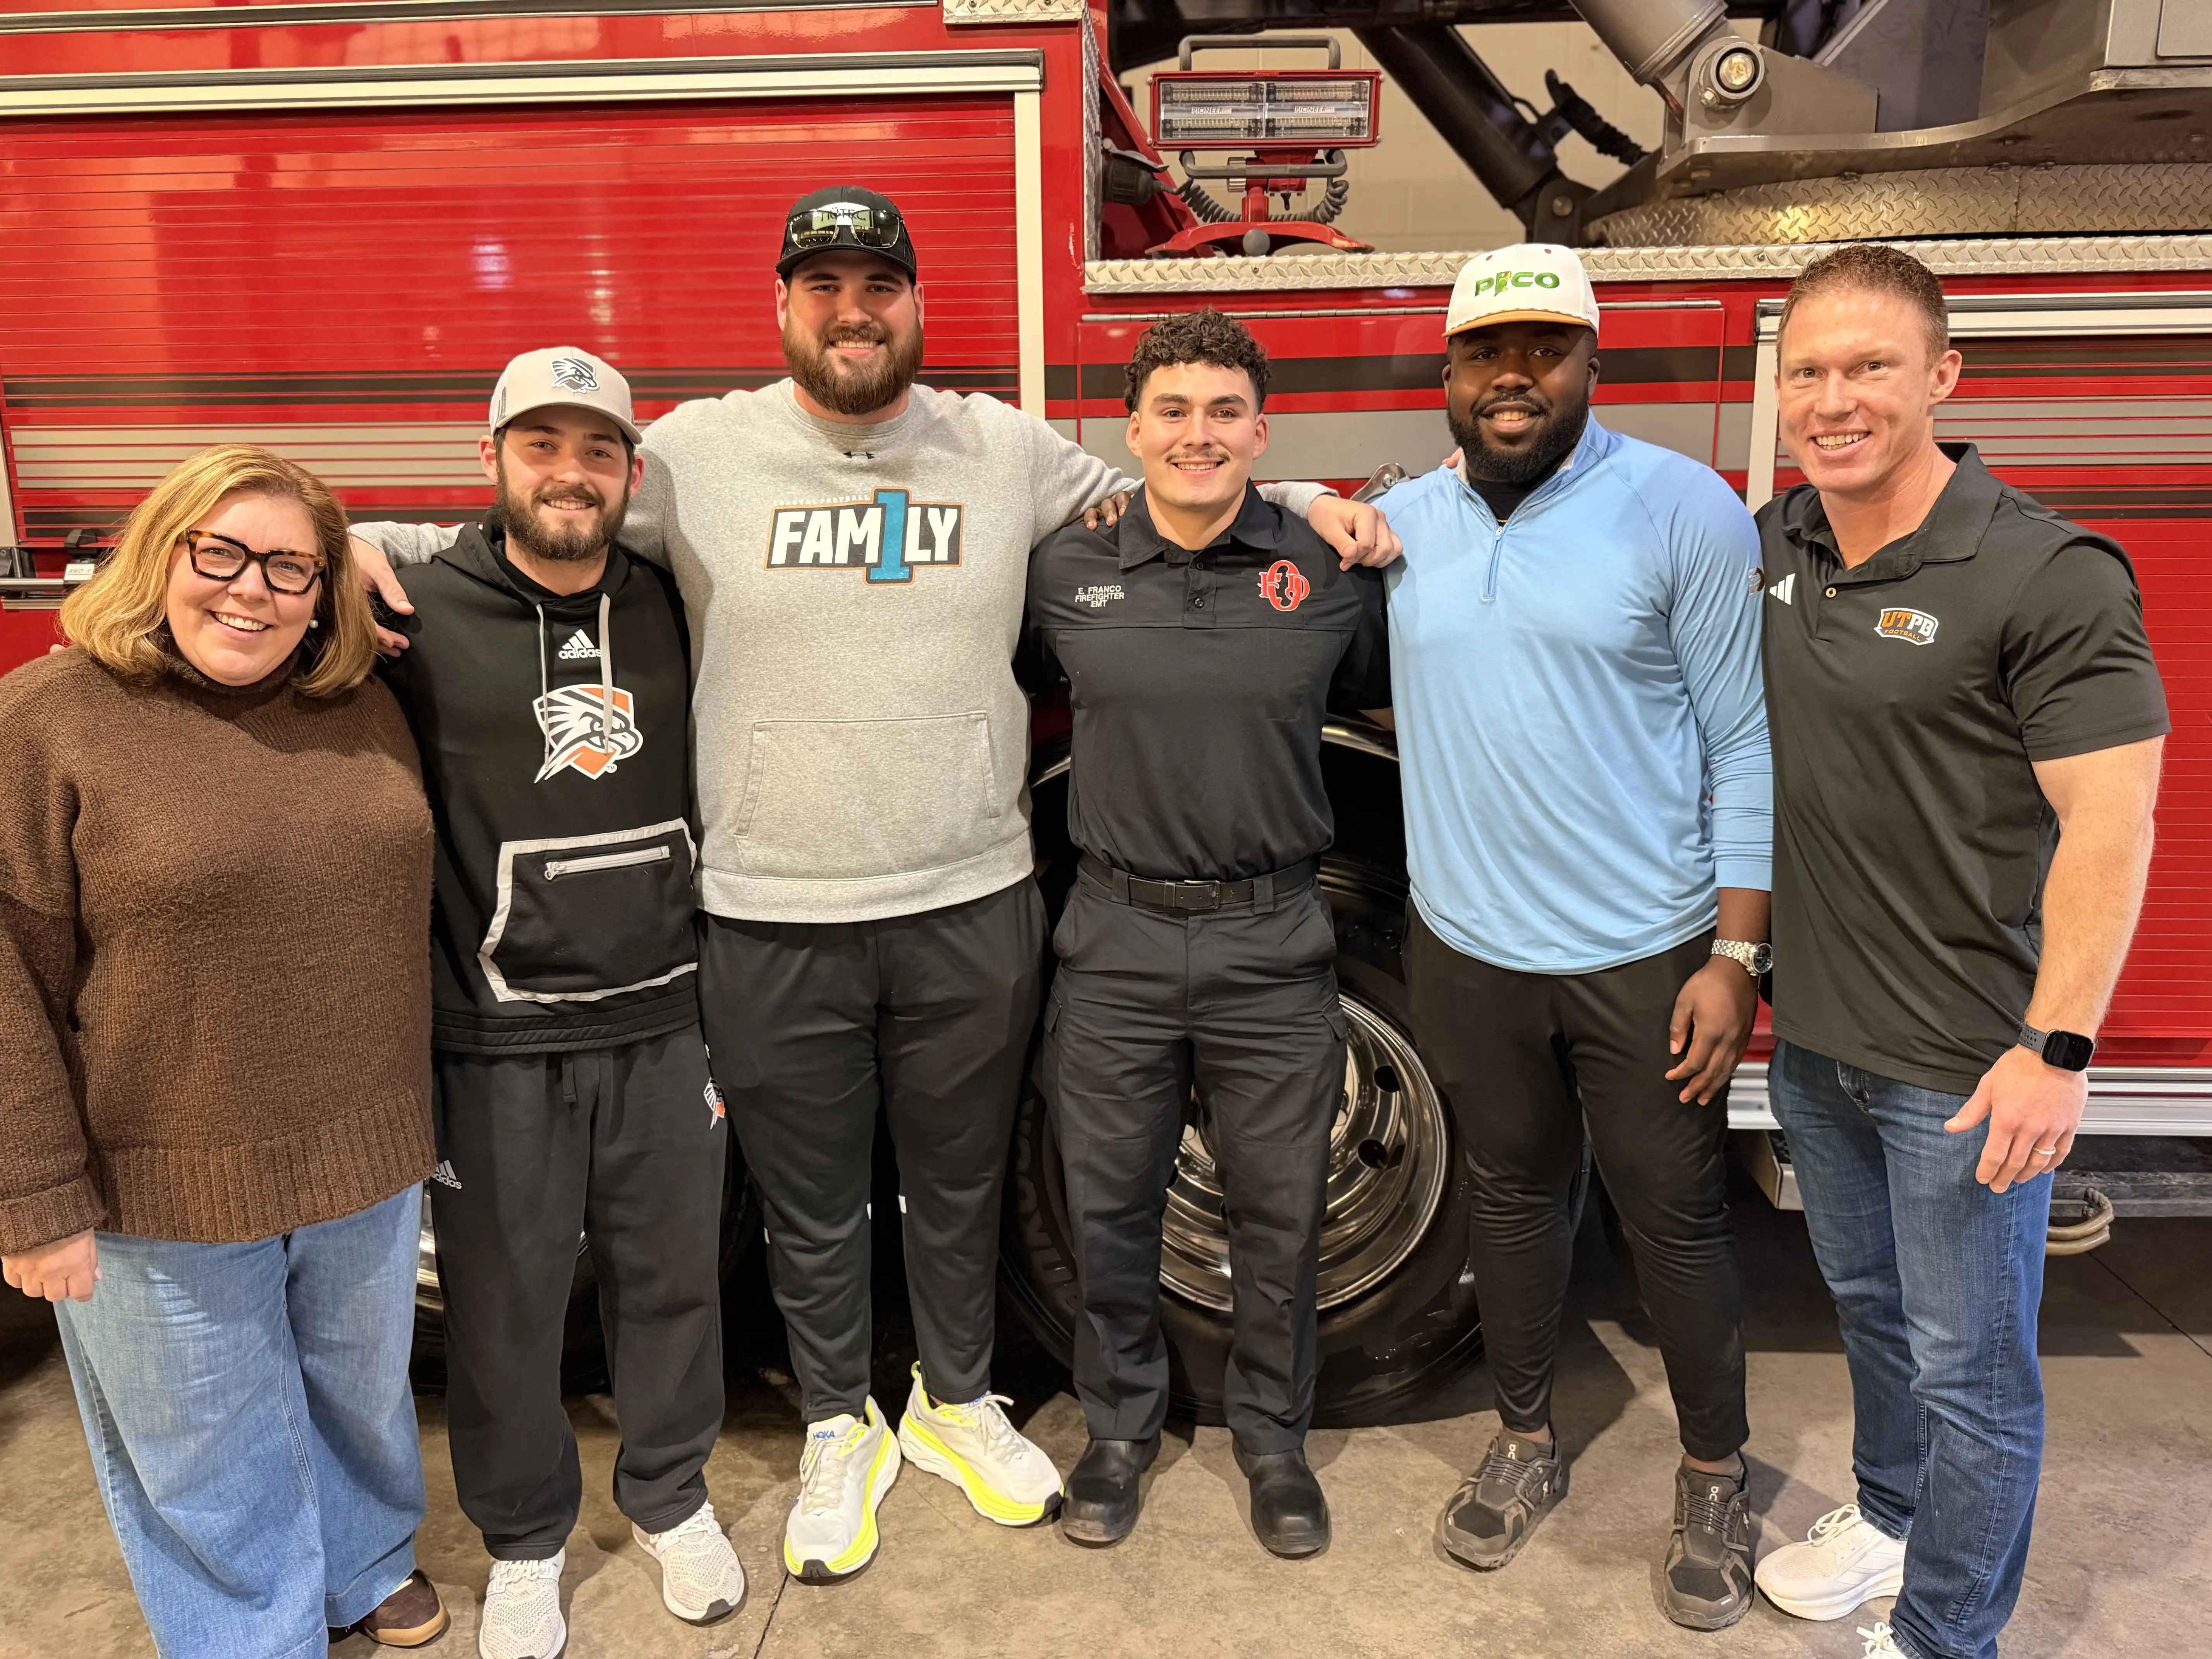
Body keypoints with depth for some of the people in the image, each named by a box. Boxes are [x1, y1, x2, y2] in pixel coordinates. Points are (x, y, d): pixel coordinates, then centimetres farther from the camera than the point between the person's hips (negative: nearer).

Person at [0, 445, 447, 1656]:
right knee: (212, 1461, 16)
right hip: (164, 1194, -4)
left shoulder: (362, 706, 1)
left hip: (365, 1159, 5)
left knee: (362, 1388, 25)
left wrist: (411, 1112, 14)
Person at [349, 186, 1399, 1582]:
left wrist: (1308, 503, 4)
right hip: (773, 925, -1)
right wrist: (365, 547, -7)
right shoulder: (694, 454, -1)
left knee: (960, 1190, 19)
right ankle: (842, 1427, 41)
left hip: (974, 910, 2)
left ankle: (960, 1402, 44)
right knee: (812, 1210, 16)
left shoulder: (1008, 449, 4)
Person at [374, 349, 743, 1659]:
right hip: (496, 1044, -3)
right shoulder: (420, 614, -6)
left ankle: (672, 1497, 41)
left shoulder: (673, 608, 5)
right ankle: (525, 1540, 37)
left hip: (665, 1024, 3)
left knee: (674, 1277, 17)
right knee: (505, 1305, 13)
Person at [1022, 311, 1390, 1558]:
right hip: (1119, 942, 1)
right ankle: (1123, 1424, 38)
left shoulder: (1331, 572, -2)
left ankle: (1274, 1435, 37)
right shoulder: (1067, 571, 0)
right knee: (1111, 1207, 14)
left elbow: (1401, 693, 11)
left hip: (1273, 944, 0)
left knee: (1280, 1215, 13)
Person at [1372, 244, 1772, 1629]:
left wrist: (1737, 956, -11)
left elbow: (1748, 748, -7)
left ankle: (1718, 1483, 33)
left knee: (1677, 1221, 10)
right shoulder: (1399, 522, 4)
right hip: (1468, 946, 3)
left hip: (1648, 956, -3)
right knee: (1515, 1196, 18)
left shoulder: (1683, 509, -7)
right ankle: (1528, 1445, 38)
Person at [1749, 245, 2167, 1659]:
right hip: (1815, 1036, 6)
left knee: (1969, 1370, 9)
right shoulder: (1769, 548, 2)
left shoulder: (2049, 575, -17)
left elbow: (2110, 818, -18)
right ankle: (1890, 1511, 49)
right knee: (1868, 1305, 26)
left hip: (1965, 1065, -6)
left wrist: (2058, 1047, -22)